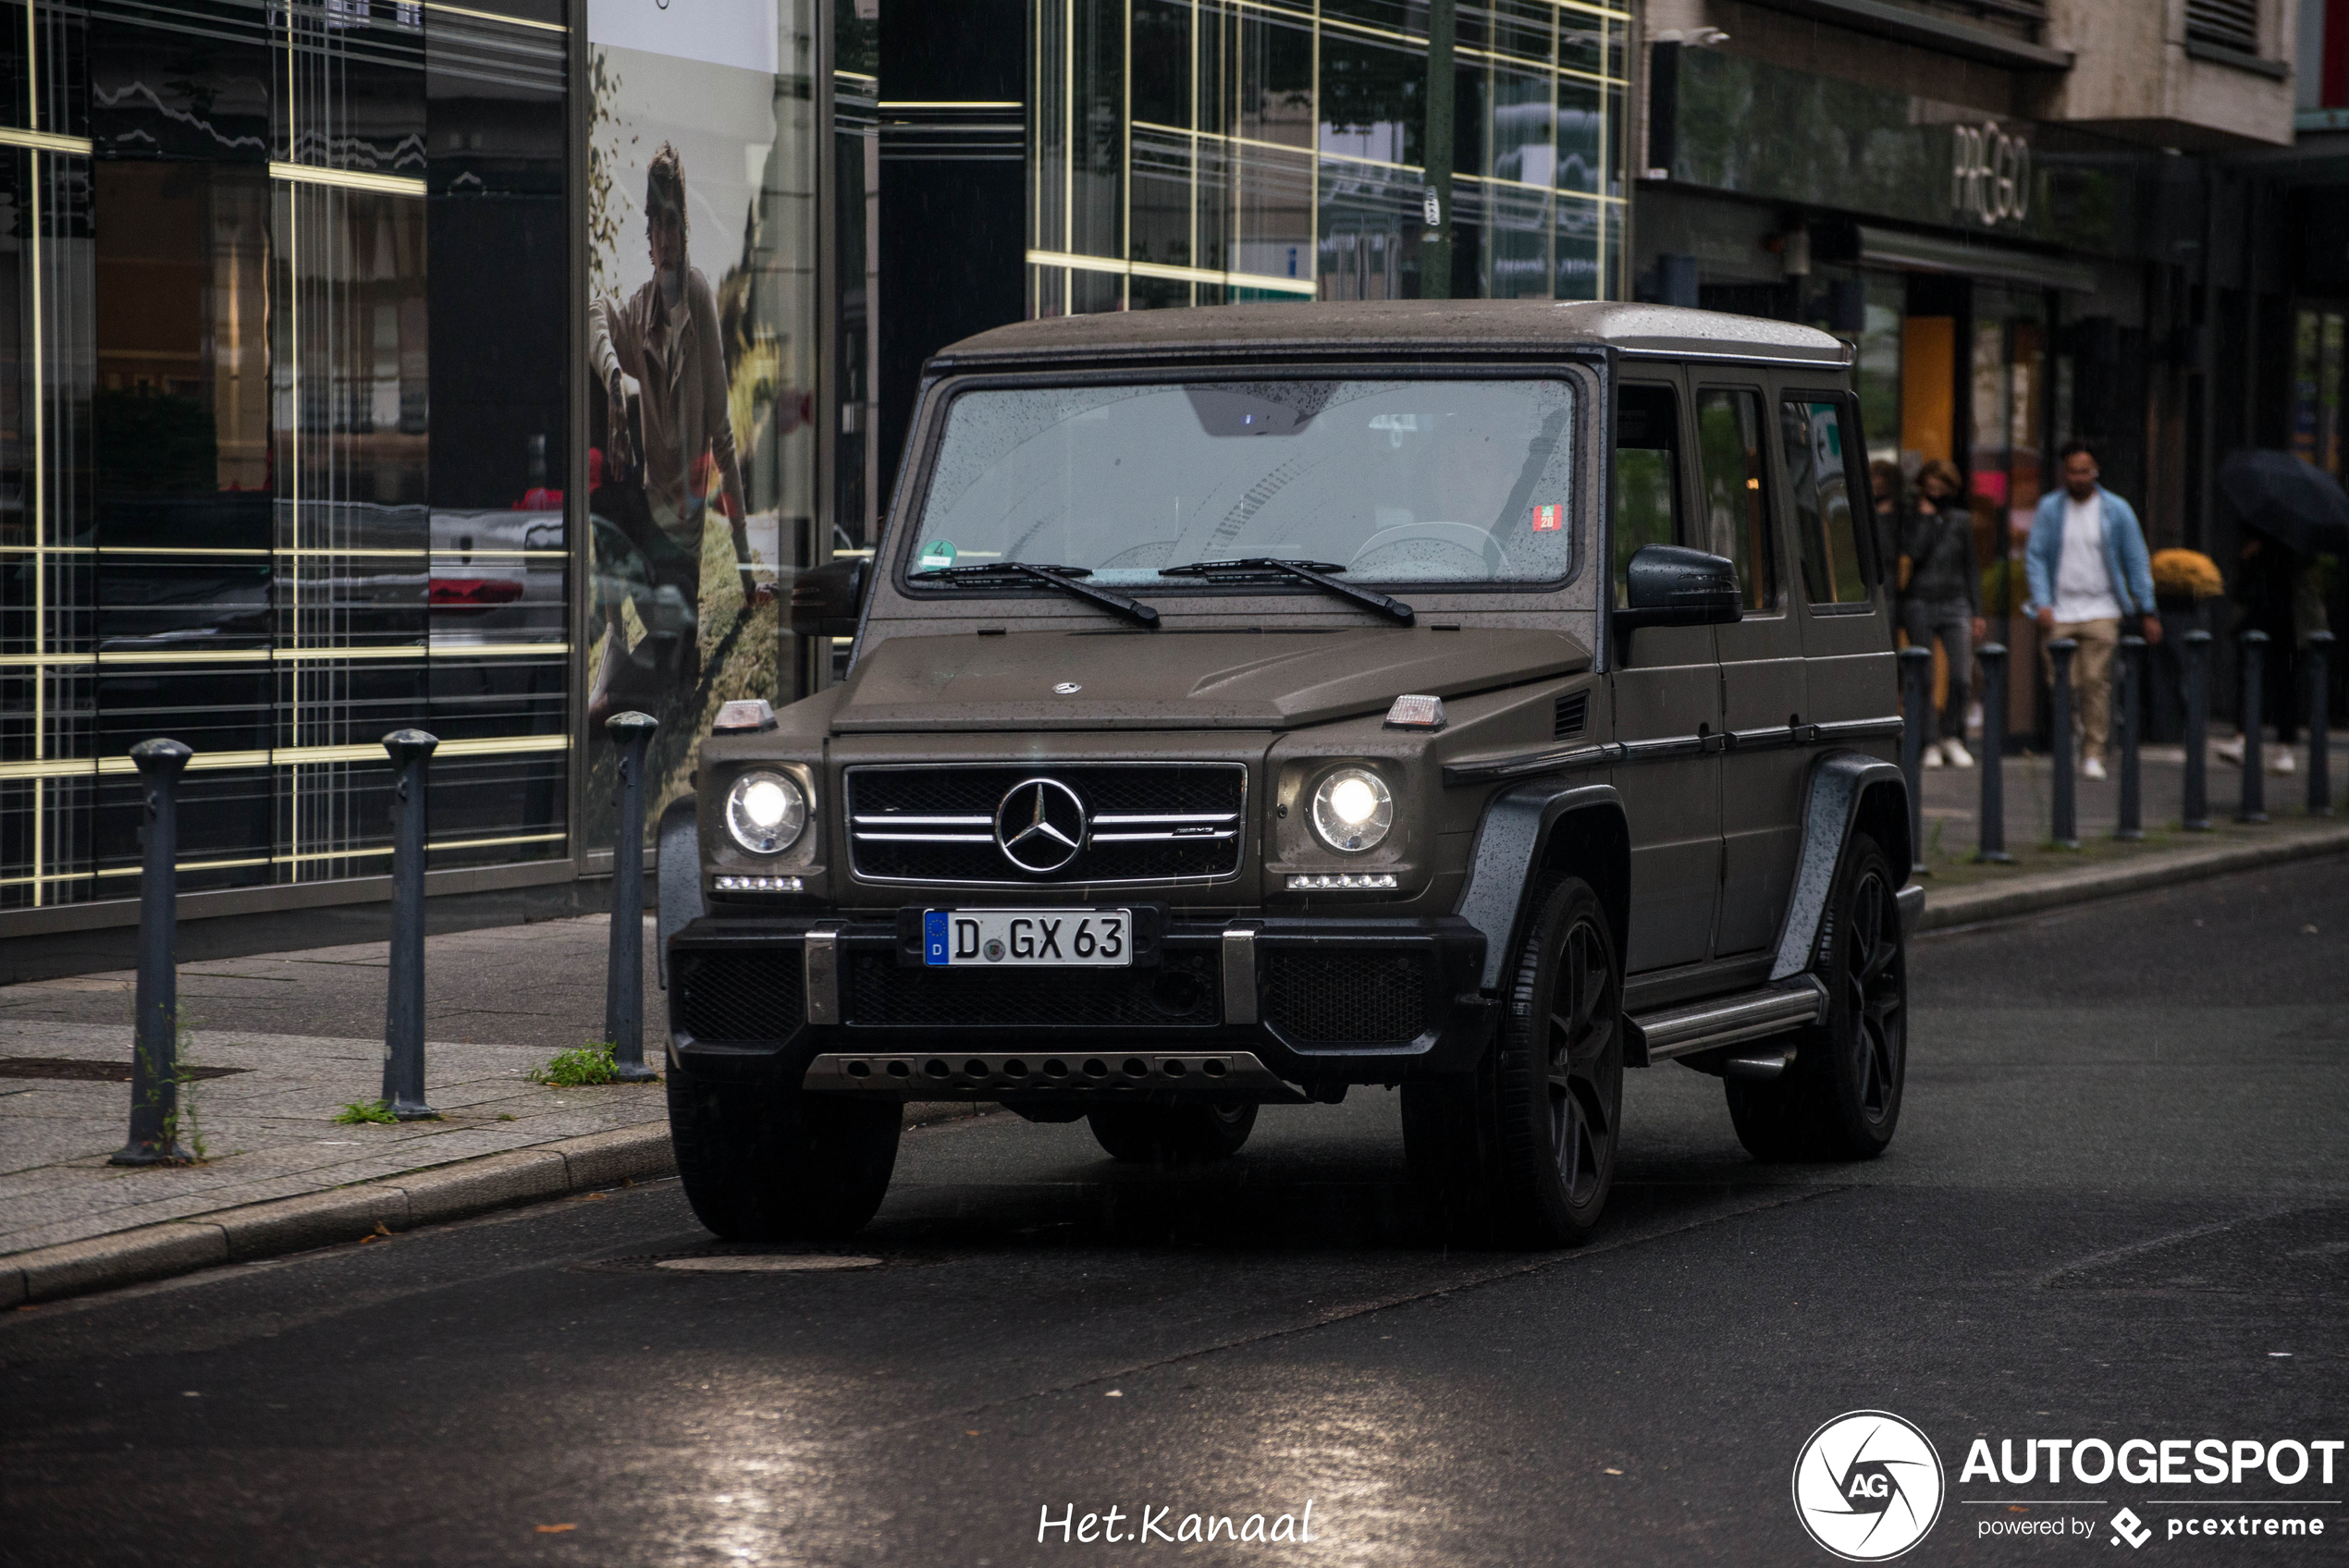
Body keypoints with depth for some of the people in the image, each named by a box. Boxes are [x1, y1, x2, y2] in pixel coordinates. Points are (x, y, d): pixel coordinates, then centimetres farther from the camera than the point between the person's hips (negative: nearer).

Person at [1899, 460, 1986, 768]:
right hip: (1920, 605, -2)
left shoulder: (1961, 521, 11)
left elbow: (1970, 569, 14)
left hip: (1955, 604, 2)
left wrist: (1976, 612, 10)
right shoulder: (1912, 520, 3)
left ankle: (1952, 737, 12)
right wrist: (1926, 517, -9)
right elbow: (1914, 555, -15)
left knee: (1962, 678, -7)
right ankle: (1929, 743, 9)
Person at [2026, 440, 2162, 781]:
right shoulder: (2049, 508, 5)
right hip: (2059, 612, 0)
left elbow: (2137, 561, 7)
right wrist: (2042, 603, -9)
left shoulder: (2116, 510, 4)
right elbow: (2035, 557, 4)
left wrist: (2147, 612, 3)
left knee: (2096, 682, -9)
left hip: (2100, 611, 0)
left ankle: (2093, 754, -4)